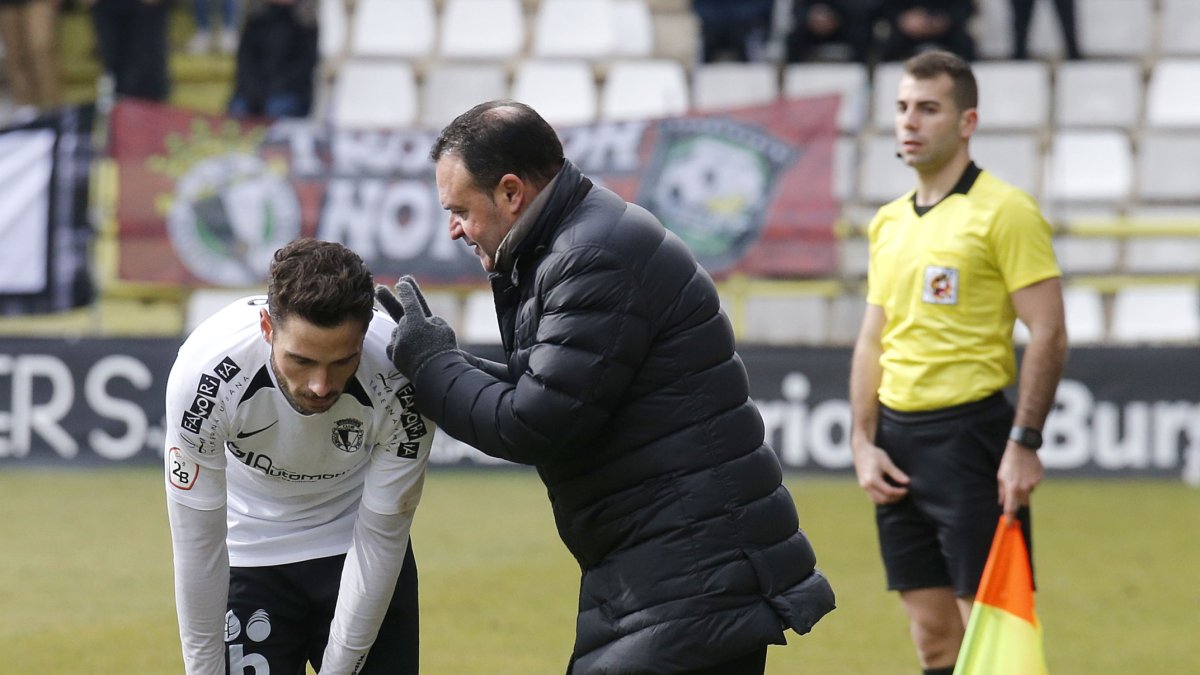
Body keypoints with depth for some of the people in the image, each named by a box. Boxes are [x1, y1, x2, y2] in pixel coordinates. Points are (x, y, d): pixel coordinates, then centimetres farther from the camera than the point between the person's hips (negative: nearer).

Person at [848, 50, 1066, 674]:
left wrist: (1024, 444, -17)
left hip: (969, 431, -7)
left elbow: (1048, 335, -11)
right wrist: (863, 443, 7)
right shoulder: (888, 223, 14)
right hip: (897, 438, 7)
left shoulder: (1004, 211, -8)